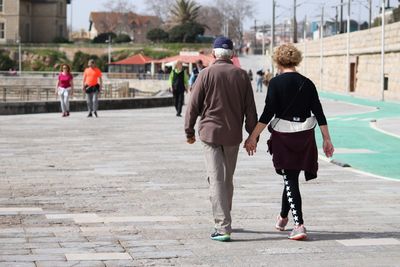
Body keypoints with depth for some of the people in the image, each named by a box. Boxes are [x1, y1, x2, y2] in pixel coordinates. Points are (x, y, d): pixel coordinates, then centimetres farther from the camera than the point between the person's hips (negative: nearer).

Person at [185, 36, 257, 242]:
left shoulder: (206, 74, -5)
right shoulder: (241, 75, 2)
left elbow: (193, 105, -4)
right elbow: (250, 109, 4)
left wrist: (189, 131, 7)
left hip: (210, 132, -3)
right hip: (233, 134, 3)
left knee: (216, 179, -4)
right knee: (228, 179, 17)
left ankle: (223, 227, -12)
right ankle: (224, 220, 29)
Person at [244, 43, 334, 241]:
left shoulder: (276, 82, -7)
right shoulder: (307, 83, 5)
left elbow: (268, 113, -12)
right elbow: (319, 113, 4)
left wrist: (253, 137, -9)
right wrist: (326, 140, 10)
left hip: (283, 136, -4)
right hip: (305, 136, 4)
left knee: (290, 180, -2)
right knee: (291, 178, 19)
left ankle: (299, 225, -12)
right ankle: (283, 218, 35)